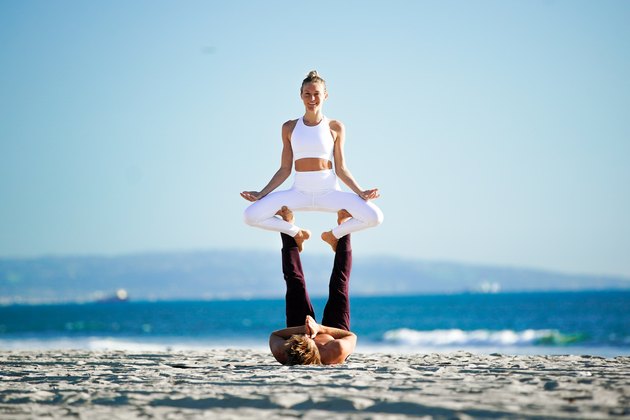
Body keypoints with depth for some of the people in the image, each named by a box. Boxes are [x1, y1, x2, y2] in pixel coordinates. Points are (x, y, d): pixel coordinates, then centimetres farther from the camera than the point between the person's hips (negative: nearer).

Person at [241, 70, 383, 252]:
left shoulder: (335, 127, 3)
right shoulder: (290, 128, 7)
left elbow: (341, 169, 3)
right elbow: (285, 170, 8)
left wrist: (360, 192, -11)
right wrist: (261, 194, -1)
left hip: (330, 192, -1)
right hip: (299, 193, 1)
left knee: (375, 217, -23)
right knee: (250, 216, -18)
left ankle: (333, 235, 8)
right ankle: (297, 233, 10)